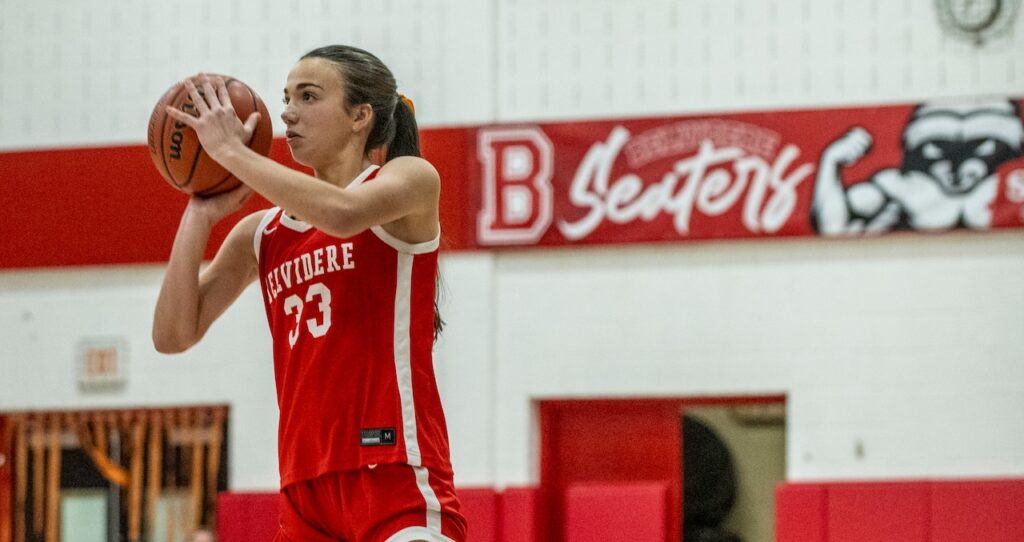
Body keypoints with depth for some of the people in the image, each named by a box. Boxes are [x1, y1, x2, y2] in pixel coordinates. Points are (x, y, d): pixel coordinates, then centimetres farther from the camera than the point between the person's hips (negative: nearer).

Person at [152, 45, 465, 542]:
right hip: (305, 492, 6)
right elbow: (173, 335, 12)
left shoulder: (410, 180, 2)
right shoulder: (260, 233, 17)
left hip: (394, 474, -6)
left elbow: (342, 213, -21)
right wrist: (199, 216, 3)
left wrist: (230, 150, -12)